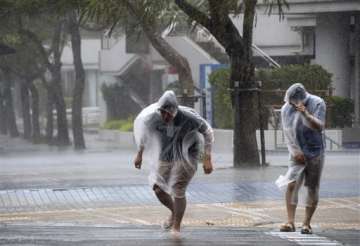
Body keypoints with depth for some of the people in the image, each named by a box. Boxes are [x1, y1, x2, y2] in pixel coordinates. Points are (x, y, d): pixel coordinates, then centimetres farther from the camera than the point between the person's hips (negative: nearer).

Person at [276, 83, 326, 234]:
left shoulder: (317, 104, -9)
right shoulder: (286, 108, -3)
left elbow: (319, 127, -18)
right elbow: (287, 133, 1)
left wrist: (306, 114, -33)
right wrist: (295, 152, -7)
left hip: (315, 153, -1)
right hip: (298, 154, 1)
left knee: (312, 189, 0)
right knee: (291, 185, -13)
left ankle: (307, 223, 7)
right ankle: (290, 222, -16)